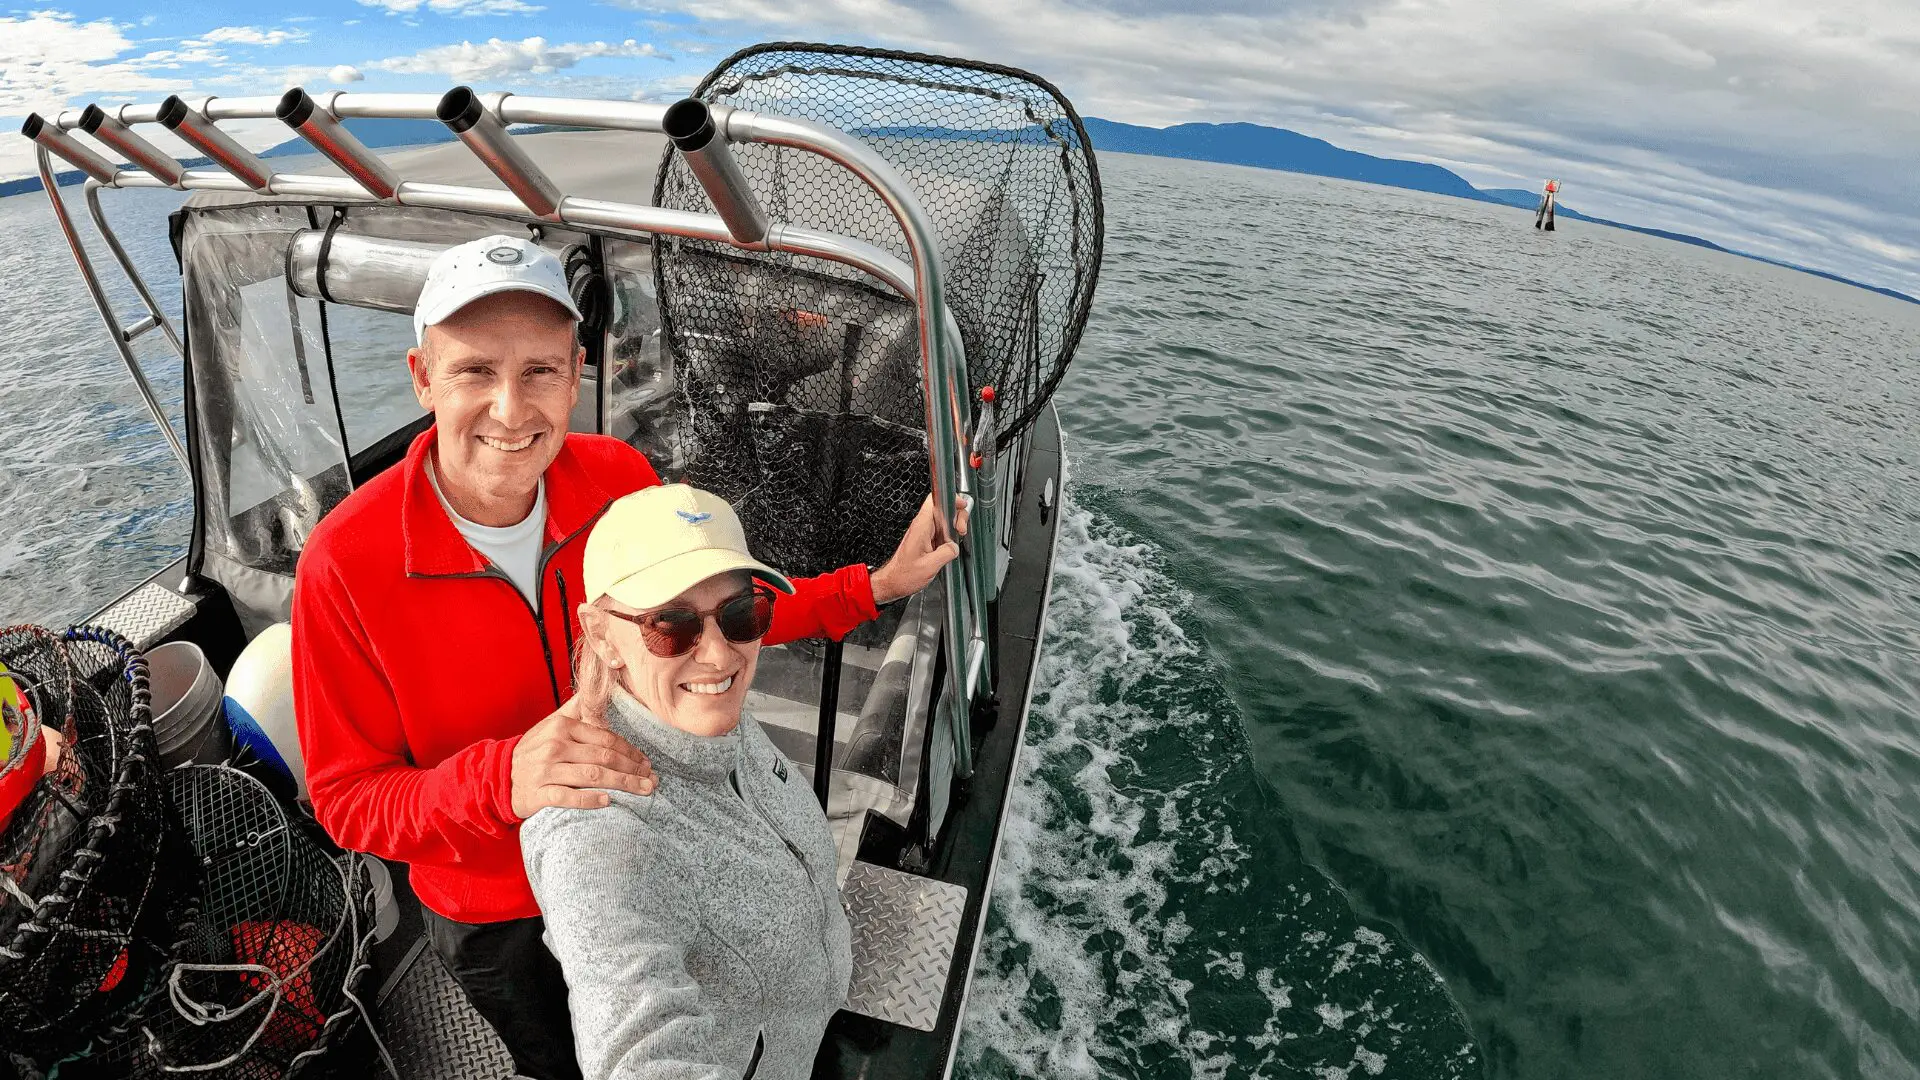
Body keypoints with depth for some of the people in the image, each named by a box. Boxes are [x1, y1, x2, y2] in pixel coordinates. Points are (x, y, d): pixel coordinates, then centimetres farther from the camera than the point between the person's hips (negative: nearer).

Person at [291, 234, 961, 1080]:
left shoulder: (622, 480, -21)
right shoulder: (345, 566, -30)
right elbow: (347, 801, -21)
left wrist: (876, 585, -11)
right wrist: (502, 780, -42)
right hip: (493, 922, -2)